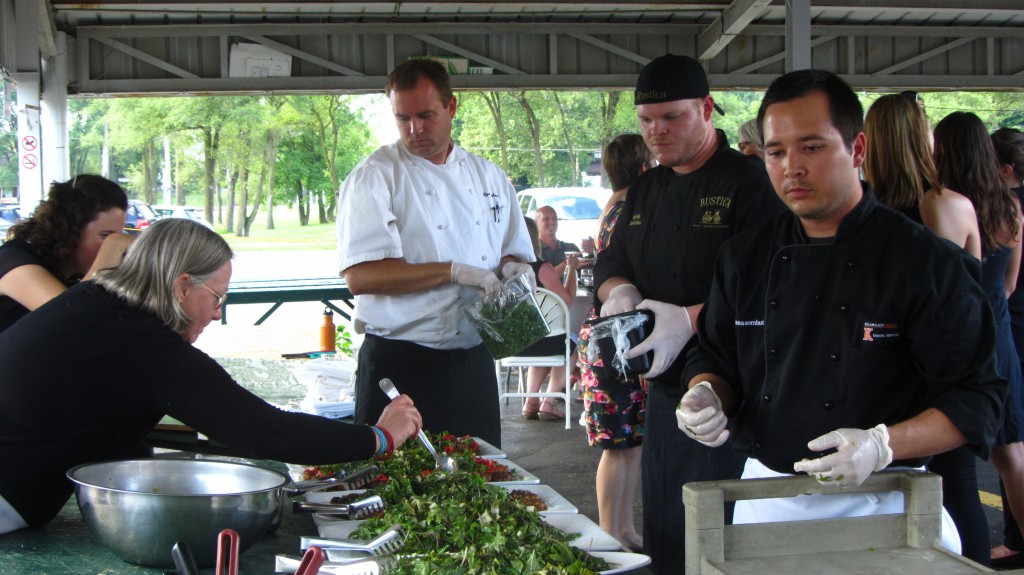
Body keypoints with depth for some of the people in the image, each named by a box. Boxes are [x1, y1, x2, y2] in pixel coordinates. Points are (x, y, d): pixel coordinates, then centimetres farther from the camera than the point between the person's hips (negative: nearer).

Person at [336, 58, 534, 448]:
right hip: (400, 367, -5)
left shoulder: (489, 177, 12)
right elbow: (360, 277, -16)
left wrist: (511, 270, -4)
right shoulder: (374, 177, -6)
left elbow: (516, 255, 20)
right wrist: (453, 272, -19)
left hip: (473, 362, 5)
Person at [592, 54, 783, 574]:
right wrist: (620, 291, -3)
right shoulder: (646, 189, 14)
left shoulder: (750, 185, -10)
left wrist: (690, 320, -28)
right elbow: (611, 262, 20)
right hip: (663, 391, 8)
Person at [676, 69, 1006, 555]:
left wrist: (882, 446, -24)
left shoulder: (927, 261, -10)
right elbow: (714, 356, 16)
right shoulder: (744, 258, 5)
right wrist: (707, 395, -7)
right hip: (765, 500, 4)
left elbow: (977, 400, -11)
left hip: (876, 504, -4)